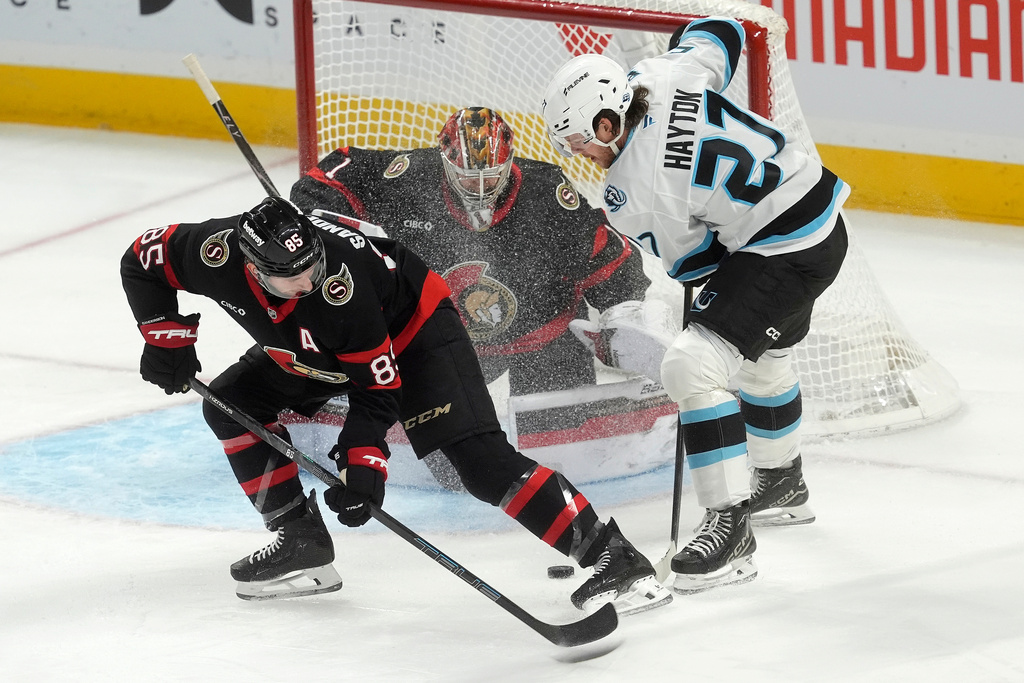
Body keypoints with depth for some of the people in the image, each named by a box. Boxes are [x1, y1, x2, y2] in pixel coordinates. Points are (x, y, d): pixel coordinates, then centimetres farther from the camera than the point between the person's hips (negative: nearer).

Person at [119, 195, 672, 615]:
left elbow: (377, 388, -28)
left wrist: (362, 463, -33)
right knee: (232, 406, -1)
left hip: (410, 329, -7)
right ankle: (302, 545, 7)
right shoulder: (215, 252, -28)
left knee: (481, 460, -22)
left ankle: (615, 561, -26)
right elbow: (142, 262, -7)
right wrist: (167, 341, -9)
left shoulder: (343, 286, -39)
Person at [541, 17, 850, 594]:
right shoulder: (663, 75, -7)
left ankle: (730, 528, -17)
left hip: (785, 253, -10)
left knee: (694, 365, -17)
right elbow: (719, 34, 12)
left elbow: (691, 264, -9)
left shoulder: (635, 195, -23)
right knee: (764, 356, 32)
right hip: (821, 215, 10)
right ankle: (783, 485, 56)